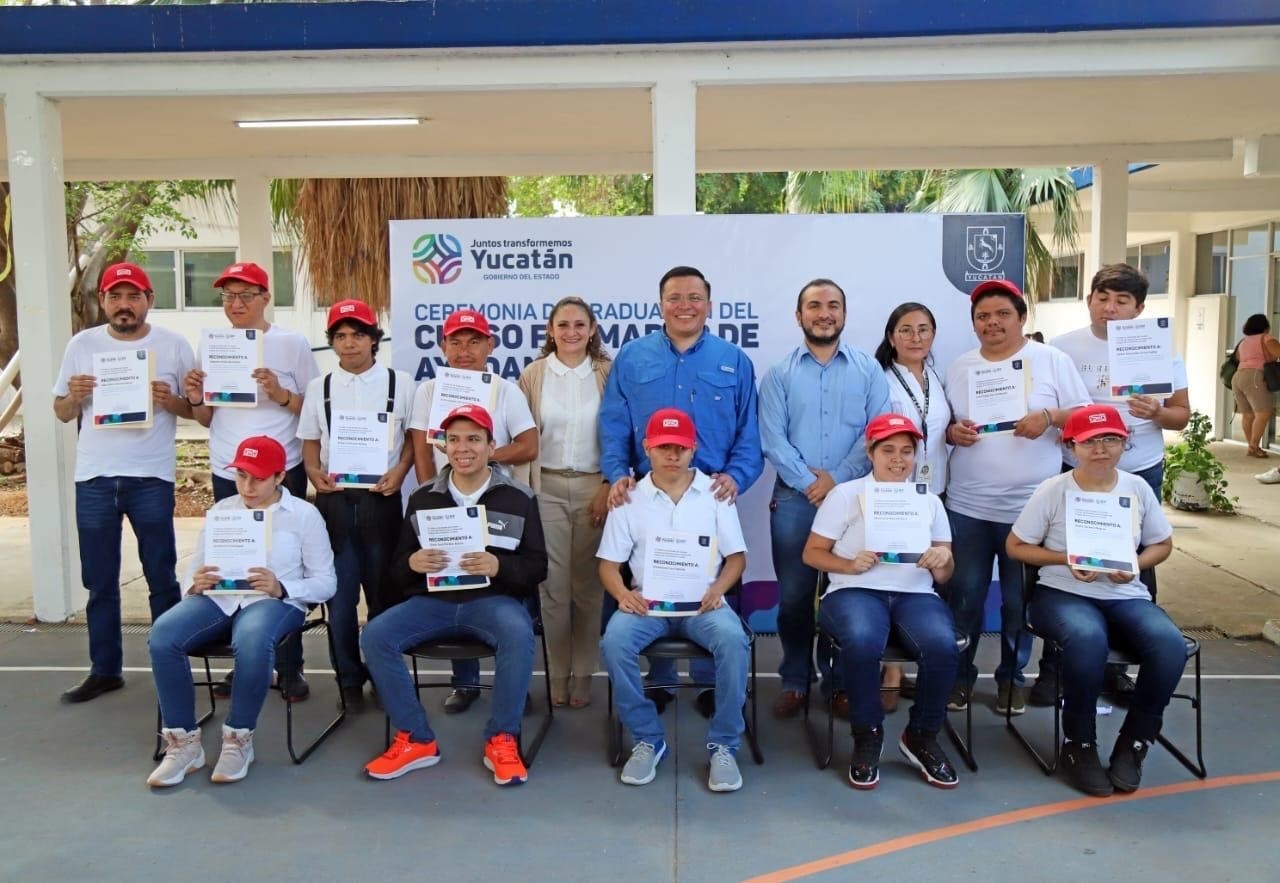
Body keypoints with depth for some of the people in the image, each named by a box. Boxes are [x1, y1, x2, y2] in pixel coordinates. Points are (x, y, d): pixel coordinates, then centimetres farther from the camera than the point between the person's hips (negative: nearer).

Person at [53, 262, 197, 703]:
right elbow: (62, 413, 11)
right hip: (94, 479, 3)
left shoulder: (174, 345, 0)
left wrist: (170, 401, -17)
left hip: (151, 478, -2)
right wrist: (73, 396, -11)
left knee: (161, 578, 5)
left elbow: (198, 407, 3)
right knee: (100, 582, 10)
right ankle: (105, 669, 21)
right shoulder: (82, 345, 6)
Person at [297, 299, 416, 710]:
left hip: (381, 497, -1)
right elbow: (310, 444, 11)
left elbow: (414, 437, 6)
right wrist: (316, 473, -8)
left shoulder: (400, 383, 3)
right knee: (340, 595, 3)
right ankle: (349, 679, 15)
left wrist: (399, 472, -10)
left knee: (384, 592, 6)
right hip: (334, 499, 2)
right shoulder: (319, 387, 9)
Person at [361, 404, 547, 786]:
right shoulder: (423, 498, 11)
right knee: (375, 635, -21)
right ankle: (415, 740, -6)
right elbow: (396, 568, 12)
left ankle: (502, 740, -15)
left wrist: (499, 566, -20)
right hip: (433, 599, 3)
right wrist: (412, 563, -13)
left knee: (518, 634, -36)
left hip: (494, 598, -3)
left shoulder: (519, 498, 2)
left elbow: (537, 567, 0)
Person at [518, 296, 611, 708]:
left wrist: (609, 486, -6)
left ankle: (583, 675, 14)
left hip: (594, 486, -1)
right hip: (547, 487, 1)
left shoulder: (608, 374, 2)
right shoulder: (532, 374, 5)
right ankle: (558, 675, 14)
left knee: (588, 585, 3)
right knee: (553, 584, 3)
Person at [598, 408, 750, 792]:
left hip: (702, 601, 0)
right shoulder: (629, 499, 7)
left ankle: (723, 745, -15)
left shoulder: (715, 493, 6)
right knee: (614, 641, -30)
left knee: (733, 639, -32)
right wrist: (624, 594, -17)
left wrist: (717, 589, -15)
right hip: (647, 601, 1)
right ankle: (647, 740, -11)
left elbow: (736, 557, 5)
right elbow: (609, 564, 6)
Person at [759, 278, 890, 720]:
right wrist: (808, 483, -12)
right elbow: (771, 438, -3)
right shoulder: (779, 373, 6)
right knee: (793, 594, 4)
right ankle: (794, 681, 17)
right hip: (794, 497, 0)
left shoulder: (868, 370, 7)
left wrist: (836, 478, -11)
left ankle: (841, 681, 19)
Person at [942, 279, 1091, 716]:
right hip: (967, 506, 2)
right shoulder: (960, 367, 9)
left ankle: (1012, 676, 25)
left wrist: (1050, 417, -18)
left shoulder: (1052, 360, 0)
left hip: (1029, 506, -2)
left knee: (1019, 600, 8)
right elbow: (946, 424, 15)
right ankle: (960, 675, 21)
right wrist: (951, 432, -7)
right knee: (964, 596, 7)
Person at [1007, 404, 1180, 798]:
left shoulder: (1137, 488, 6)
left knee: (1170, 644, -29)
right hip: (1063, 594, -3)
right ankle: (1079, 746, -16)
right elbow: (1016, 546, 1)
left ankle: (1133, 744, -8)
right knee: (1087, 638, -39)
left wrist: (1135, 566, -6)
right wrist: (1067, 560, -14)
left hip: (1126, 596, 4)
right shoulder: (1052, 491, -3)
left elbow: (1162, 544, 16)